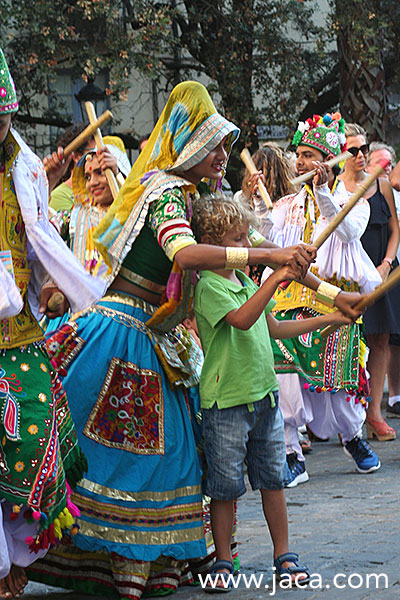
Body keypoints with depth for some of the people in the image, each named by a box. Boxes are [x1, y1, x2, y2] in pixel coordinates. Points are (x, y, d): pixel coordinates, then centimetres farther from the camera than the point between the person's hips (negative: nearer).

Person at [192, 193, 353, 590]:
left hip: (265, 394, 7)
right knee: (225, 487, 1)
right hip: (226, 402, -7)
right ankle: (222, 562, 13)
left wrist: (327, 319, 21)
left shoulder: (246, 282, 12)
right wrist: (275, 278, -35)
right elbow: (242, 319, -30)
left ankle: (283, 555, 20)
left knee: (272, 479, 11)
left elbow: (274, 329, 22)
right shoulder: (208, 286, -13)